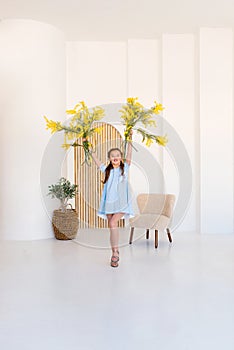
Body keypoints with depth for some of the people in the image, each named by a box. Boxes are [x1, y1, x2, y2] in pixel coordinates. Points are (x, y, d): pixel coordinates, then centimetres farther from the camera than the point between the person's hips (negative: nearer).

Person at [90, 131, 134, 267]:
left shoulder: (124, 168, 5)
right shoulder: (107, 170, 11)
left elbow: (129, 155, -5)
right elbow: (95, 158, 14)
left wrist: (130, 140, -11)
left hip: (121, 202, -3)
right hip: (109, 202, 3)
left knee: (113, 223, -20)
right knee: (112, 226, 7)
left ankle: (115, 252, -12)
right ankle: (115, 253, 19)